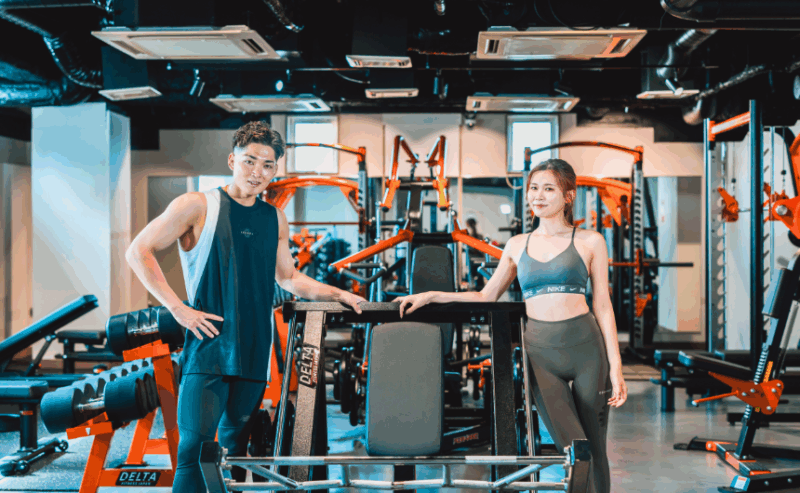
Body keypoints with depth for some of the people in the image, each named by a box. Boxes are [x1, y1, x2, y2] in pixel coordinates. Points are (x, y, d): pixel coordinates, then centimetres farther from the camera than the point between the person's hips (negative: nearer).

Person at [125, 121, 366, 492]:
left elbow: (288, 278, 26)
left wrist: (338, 294, 13)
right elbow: (139, 252, -1)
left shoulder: (275, 220, 14)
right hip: (208, 346, -5)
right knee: (194, 443, -11)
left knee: (235, 446, 11)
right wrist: (178, 308, -9)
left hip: (254, 350, 5)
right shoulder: (198, 206, -1)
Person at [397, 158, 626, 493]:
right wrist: (431, 296, 9)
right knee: (572, 448, -11)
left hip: (585, 345, -1)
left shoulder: (589, 242, 7)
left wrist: (615, 365, -3)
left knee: (594, 448, 2)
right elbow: (486, 298, 19)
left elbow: (603, 305, 4)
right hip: (539, 350, 1)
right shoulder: (517, 246, 15)